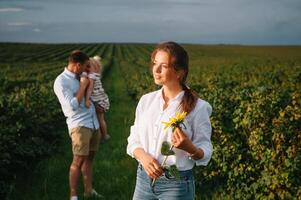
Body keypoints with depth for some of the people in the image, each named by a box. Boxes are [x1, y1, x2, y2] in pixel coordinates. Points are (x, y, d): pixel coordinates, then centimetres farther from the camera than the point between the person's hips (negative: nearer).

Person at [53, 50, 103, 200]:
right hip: (79, 125, -7)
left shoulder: (79, 76, 12)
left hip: (94, 123, 7)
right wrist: (83, 85, -12)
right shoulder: (61, 81, -11)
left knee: (89, 158, 13)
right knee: (78, 160, -9)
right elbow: (72, 105, -19)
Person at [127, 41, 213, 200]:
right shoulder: (146, 100, 2)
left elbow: (204, 154, -7)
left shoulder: (197, 107, -11)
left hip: (177, 183, -4)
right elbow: (133, 141, 6)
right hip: (144, 179, 4)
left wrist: (189, 147, -27)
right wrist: (143, 156, -14)